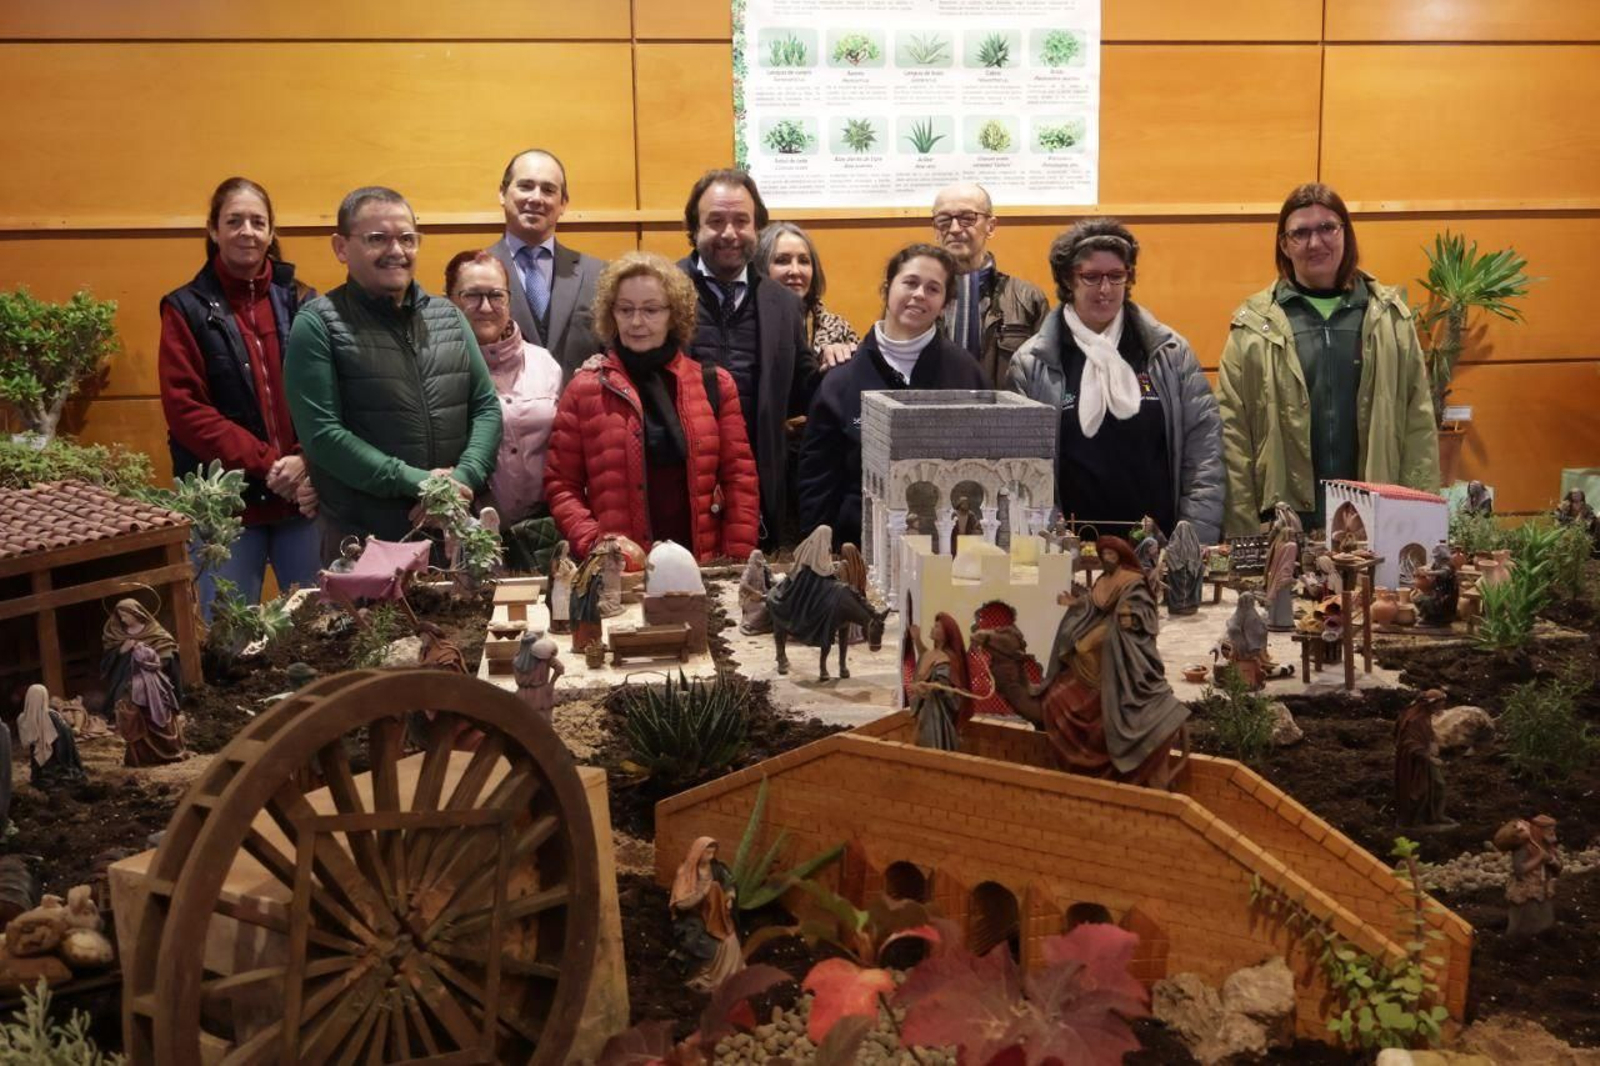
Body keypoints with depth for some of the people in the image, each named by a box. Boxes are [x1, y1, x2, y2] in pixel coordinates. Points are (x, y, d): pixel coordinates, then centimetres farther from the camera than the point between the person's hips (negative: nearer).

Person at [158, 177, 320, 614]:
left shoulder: (301, 301, 8)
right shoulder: (187, 309, 2)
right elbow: (184, 409, -6)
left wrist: (306, 462, -13)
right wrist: (265, 464, -13)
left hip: (302, 496, 2)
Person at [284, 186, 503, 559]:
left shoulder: (448, 316, 11)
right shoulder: (319, 323, -4)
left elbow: (487, 407, 8)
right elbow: (321, 434, -12)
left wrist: (463, 479, -9)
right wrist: (416, 483, -16)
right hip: (361, 539, -4)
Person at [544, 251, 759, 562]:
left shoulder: (714, 385, 7)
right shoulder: (585, 389, 3)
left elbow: (738, 477, 6)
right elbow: (561, 484, 3)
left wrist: (737, 561, -2)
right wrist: (593, 546, -11)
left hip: (702, 566, 1)